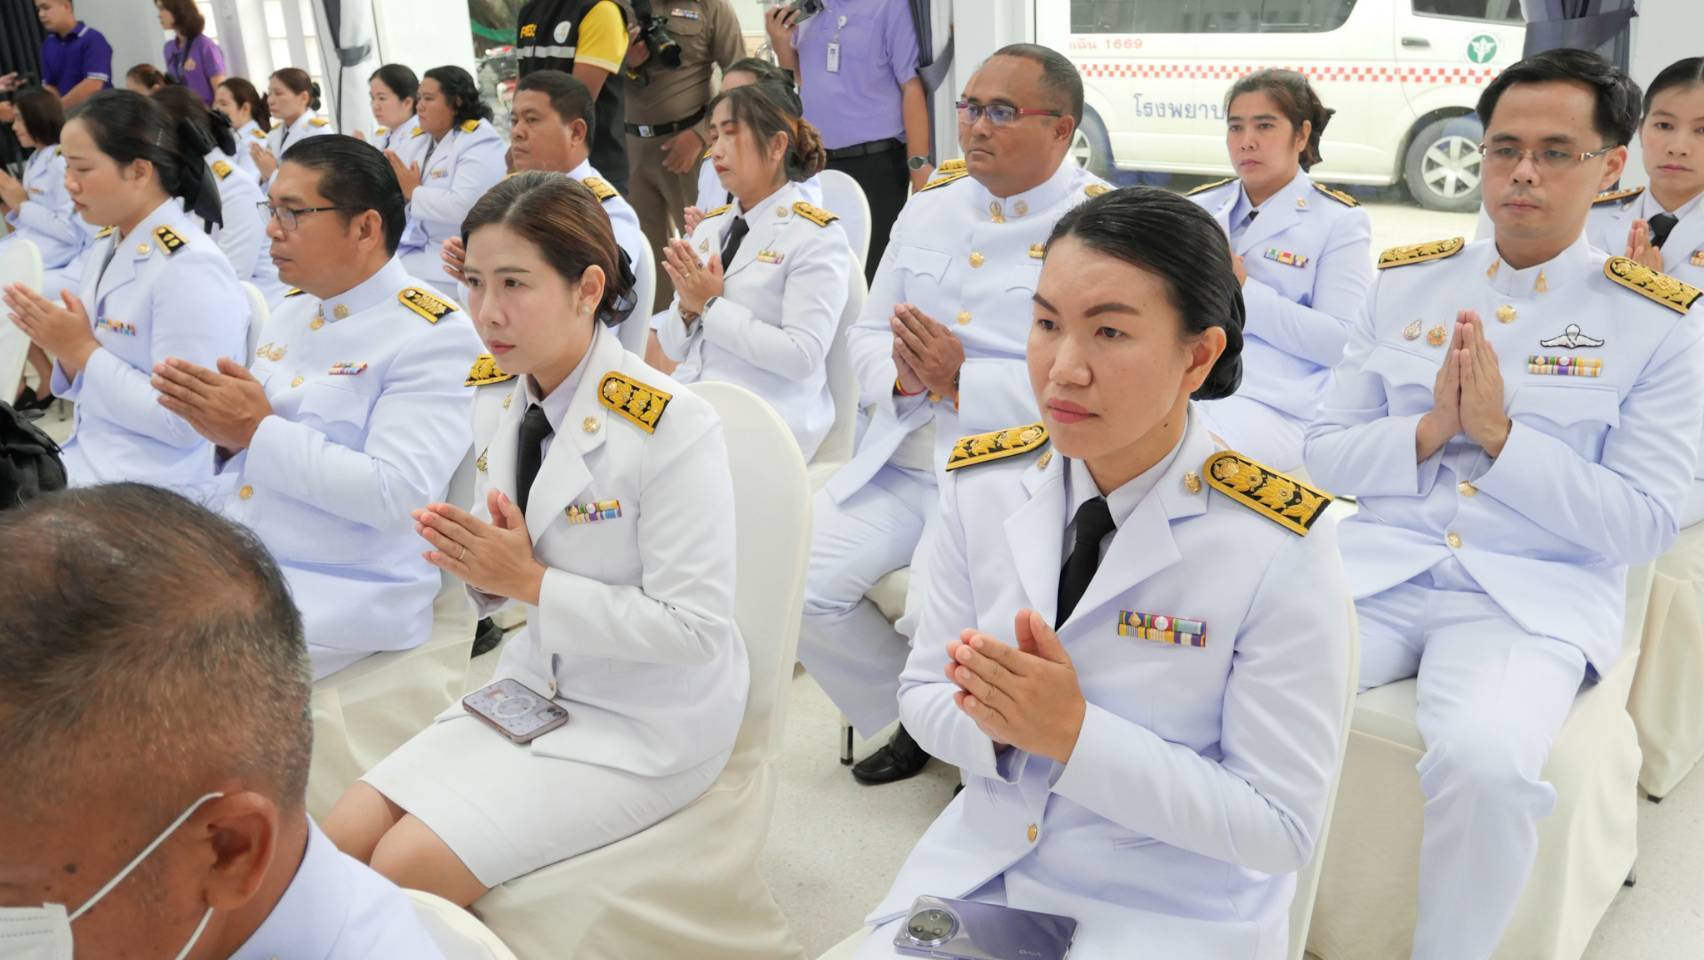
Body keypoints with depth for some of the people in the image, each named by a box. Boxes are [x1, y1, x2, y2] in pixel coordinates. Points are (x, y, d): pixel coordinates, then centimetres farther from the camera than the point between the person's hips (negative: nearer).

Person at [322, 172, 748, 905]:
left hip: (644, 727, -7)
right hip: (536, 683, 7)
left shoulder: (672, 426, -22)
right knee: (340, 841, -4)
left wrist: (529, 581, -22)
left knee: (408, 867, -16)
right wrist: (478, 564, -10)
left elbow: (695, 630, -23)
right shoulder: (512, 408, 2)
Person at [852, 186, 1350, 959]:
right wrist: (998, 719, -18)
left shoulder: (1281, 549, -19)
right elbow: (923, 692, 3)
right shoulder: (980, 482, -6)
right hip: (978, 869, 4)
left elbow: (1282, 826, -15)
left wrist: (1075, 734, -23)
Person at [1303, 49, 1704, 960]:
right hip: (1378, 569, 3)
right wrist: (1428, 430, -11)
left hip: (1535, 598, -2)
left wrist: (1500, 433, -14)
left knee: (1486, 763, -33)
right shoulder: (1403, 283, 10)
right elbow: (1325, 452, 8)